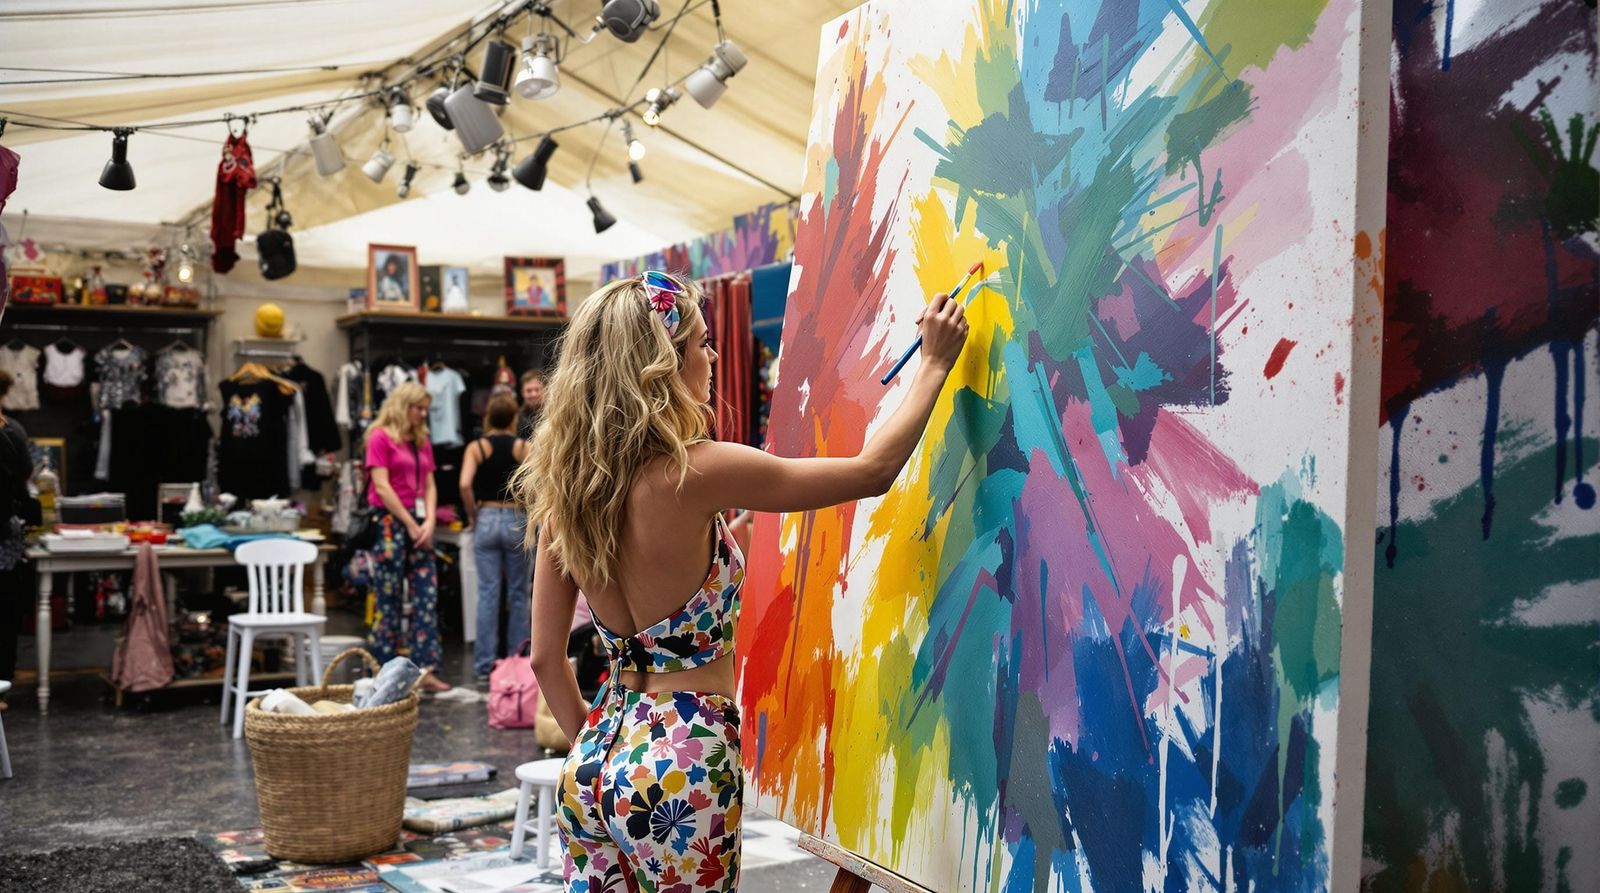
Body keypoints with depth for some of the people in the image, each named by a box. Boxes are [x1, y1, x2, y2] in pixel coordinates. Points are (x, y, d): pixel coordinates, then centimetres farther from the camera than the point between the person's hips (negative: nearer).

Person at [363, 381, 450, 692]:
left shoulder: (422, 442, 16)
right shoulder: (381, 437, -4)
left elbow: (429, 486, 14)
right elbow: (382, 486, -11)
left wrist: (429, 522, -2)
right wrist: (410, 525, -11)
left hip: (418, 525, 7)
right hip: (390, 523, -7)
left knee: (427, 596, 0)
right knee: (389, 599, -2)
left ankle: (425, 668, 2)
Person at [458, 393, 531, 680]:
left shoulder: (476, 447, -1)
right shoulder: (523, 447, 0)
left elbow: (465, 485, -14)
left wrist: (472, 514, -1)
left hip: (486, 519, 0)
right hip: (516, 520, 0)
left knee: (488, 593, 4)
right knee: (518, 593, 8)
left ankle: (485, 663, 5)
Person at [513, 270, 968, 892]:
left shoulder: (567, 486, 0)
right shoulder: (693, 473, -18)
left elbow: (546, 658, 5)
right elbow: (874, 470, -10)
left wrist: (592, 748, 18)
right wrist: (935, 361, 1)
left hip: (594, 764, 6)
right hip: (680, 767, -6)